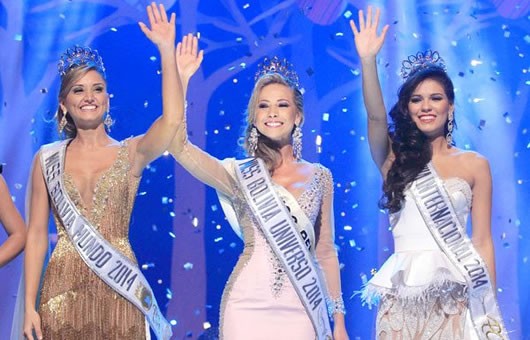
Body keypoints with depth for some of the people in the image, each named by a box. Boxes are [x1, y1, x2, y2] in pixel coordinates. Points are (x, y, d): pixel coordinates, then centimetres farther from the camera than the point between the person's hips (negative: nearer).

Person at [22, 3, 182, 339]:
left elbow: (172, 120, -18)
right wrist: (30, 305, 0)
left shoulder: (131, 153, 2)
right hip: (64, 290, 1)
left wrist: (167, 51, -23)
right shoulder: (47, 159, 5)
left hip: (118, 291, -1)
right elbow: (37, 234, 5)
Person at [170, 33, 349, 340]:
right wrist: (180, 79, -18)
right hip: (249, 305, -1)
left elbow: (326, 251, 11)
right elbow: (178, 147, -14)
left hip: (302, 307, 2)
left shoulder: (320, 177, 7)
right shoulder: (240, 175, 1)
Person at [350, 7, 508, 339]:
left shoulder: (475, 164, 3)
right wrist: (368, 59, -26)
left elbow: (482, 241, 3)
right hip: (403, 296, 1)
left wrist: (490, 309, 2)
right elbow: (376, 115, -14)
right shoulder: (395, 158, 5)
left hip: (456, 297, -1)